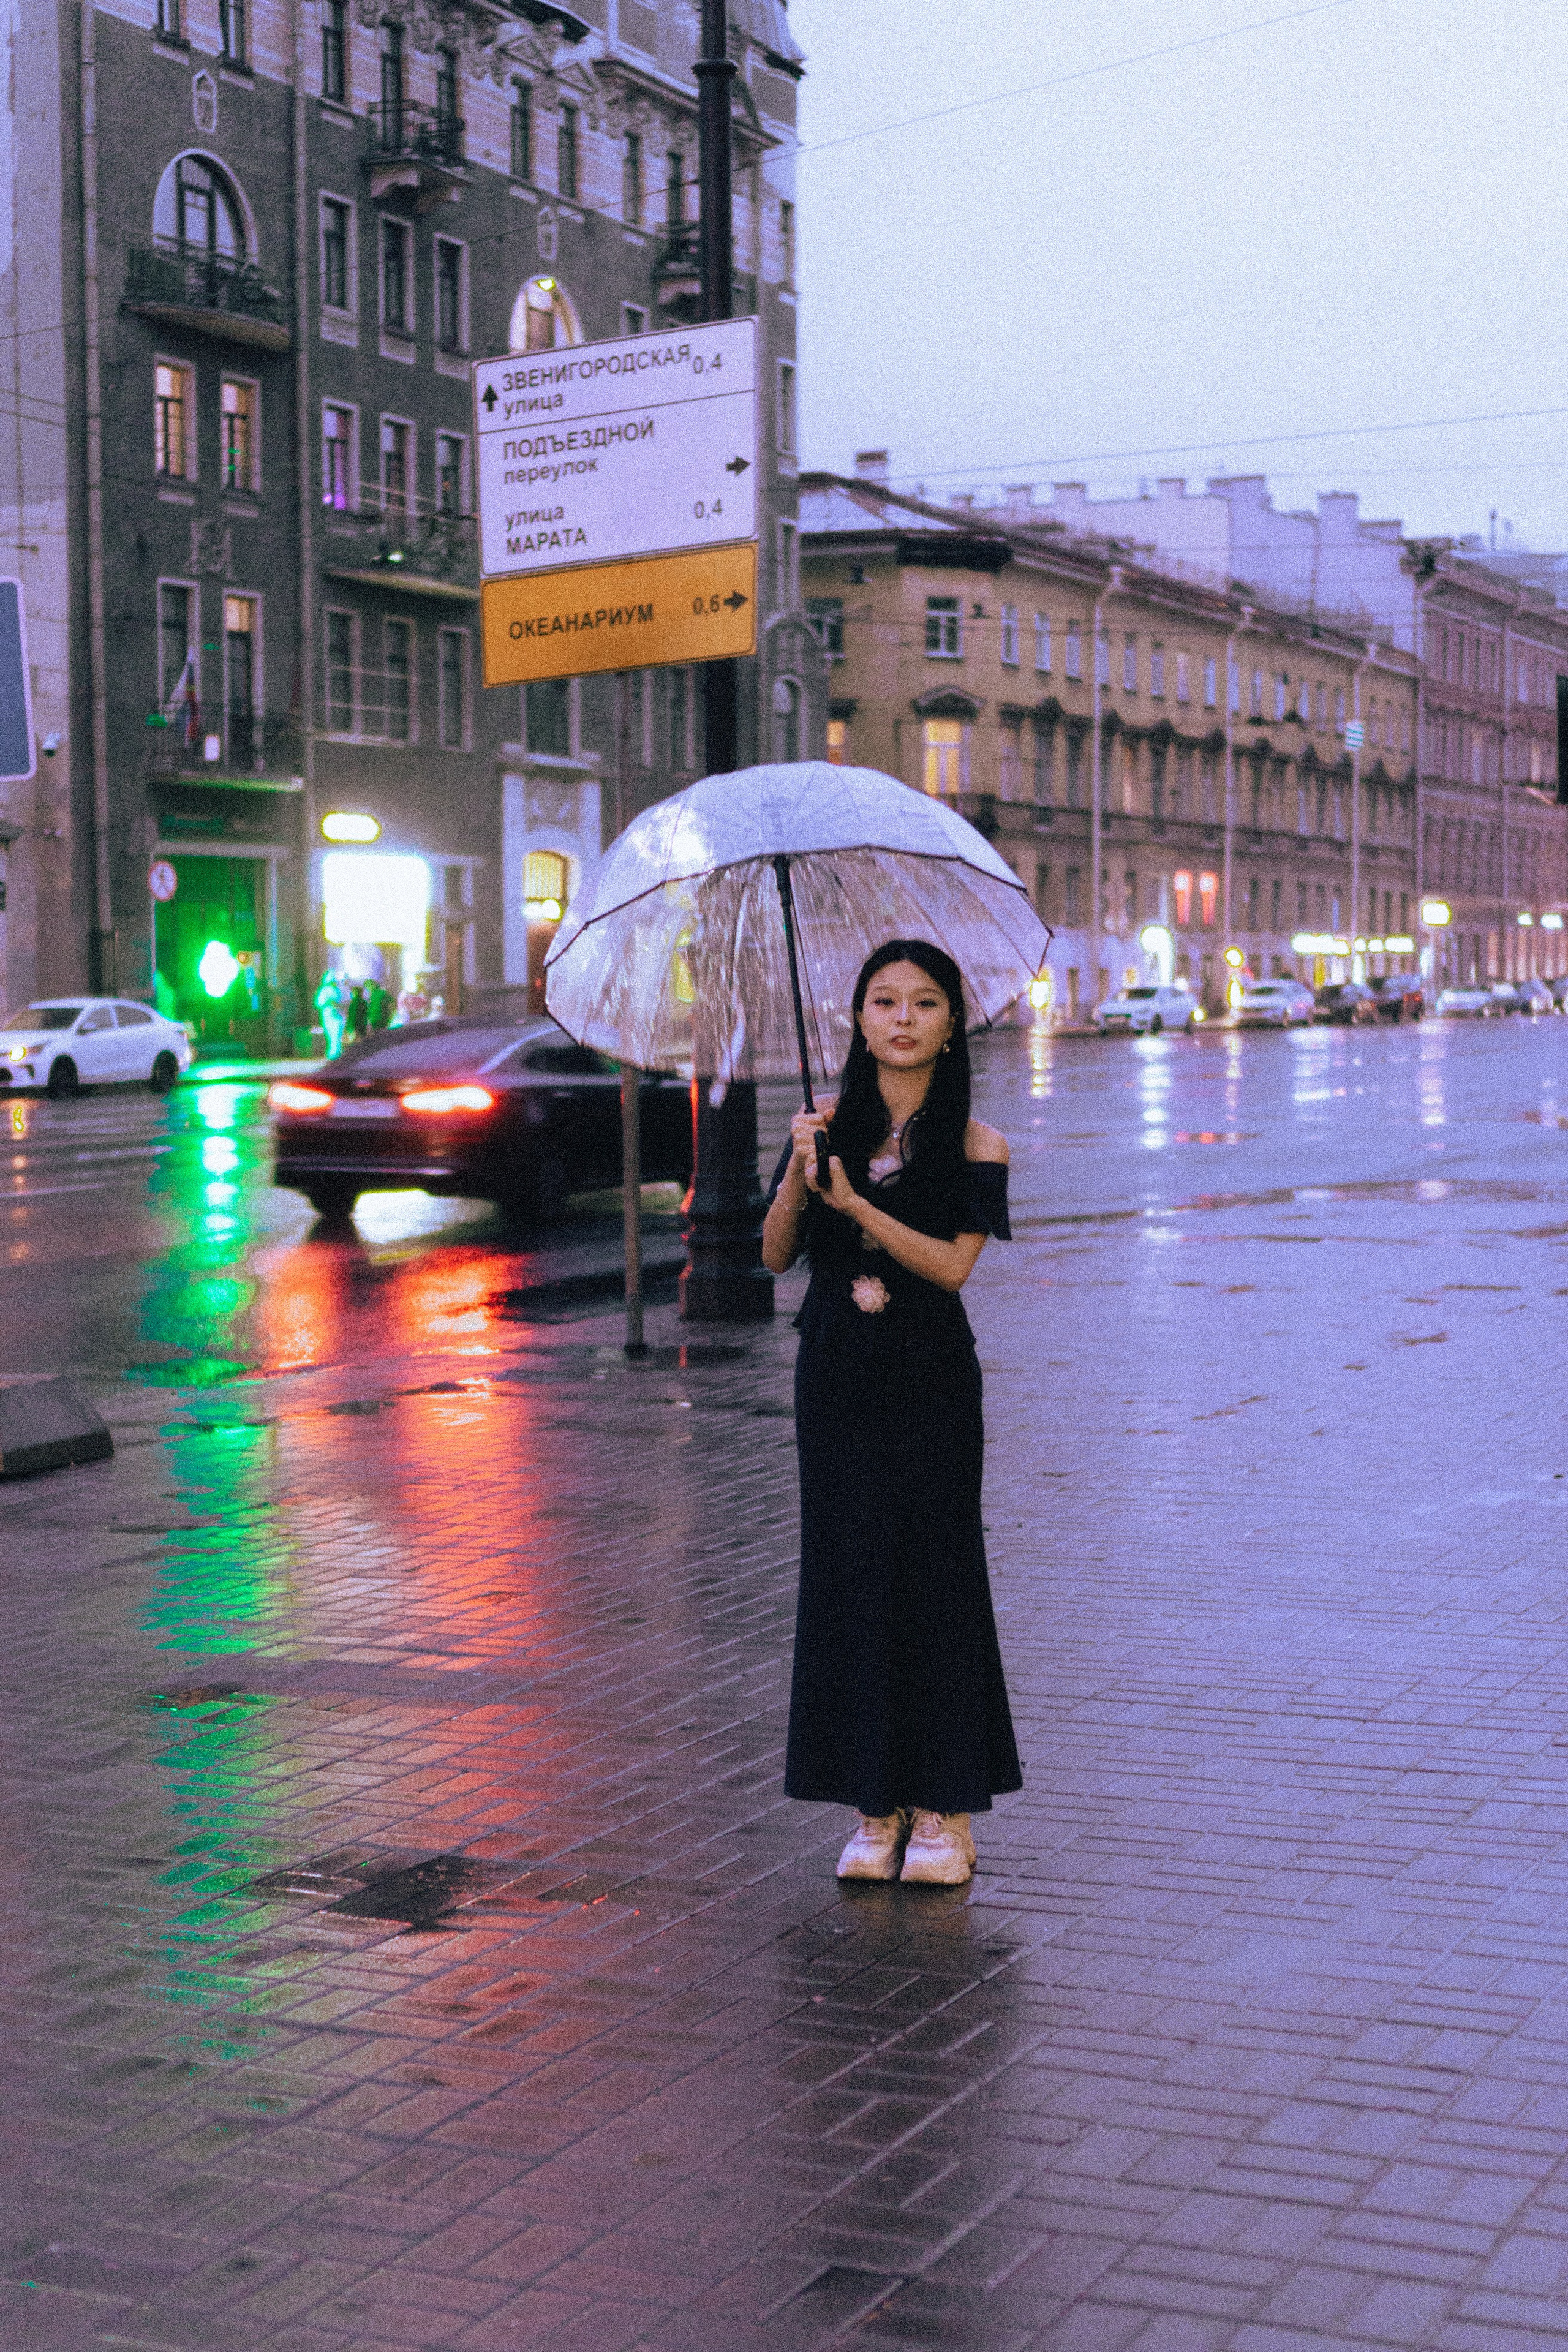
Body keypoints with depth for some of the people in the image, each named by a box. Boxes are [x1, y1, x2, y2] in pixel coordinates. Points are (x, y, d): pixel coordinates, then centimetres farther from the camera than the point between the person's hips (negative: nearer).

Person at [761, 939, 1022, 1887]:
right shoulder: (830, 1124, 5)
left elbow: (953, 1264, -15)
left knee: (933, 1576, -1)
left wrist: (855, 1201, -22)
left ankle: (944, 1809, 9)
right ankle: (878, 1808, 13)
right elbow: (775, 1255, 0)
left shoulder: (975, 1144, -3)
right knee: (848, 1576, 4)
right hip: (837, 1377, 3)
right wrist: (798, 1176, -17)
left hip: (930, 1383, -3)